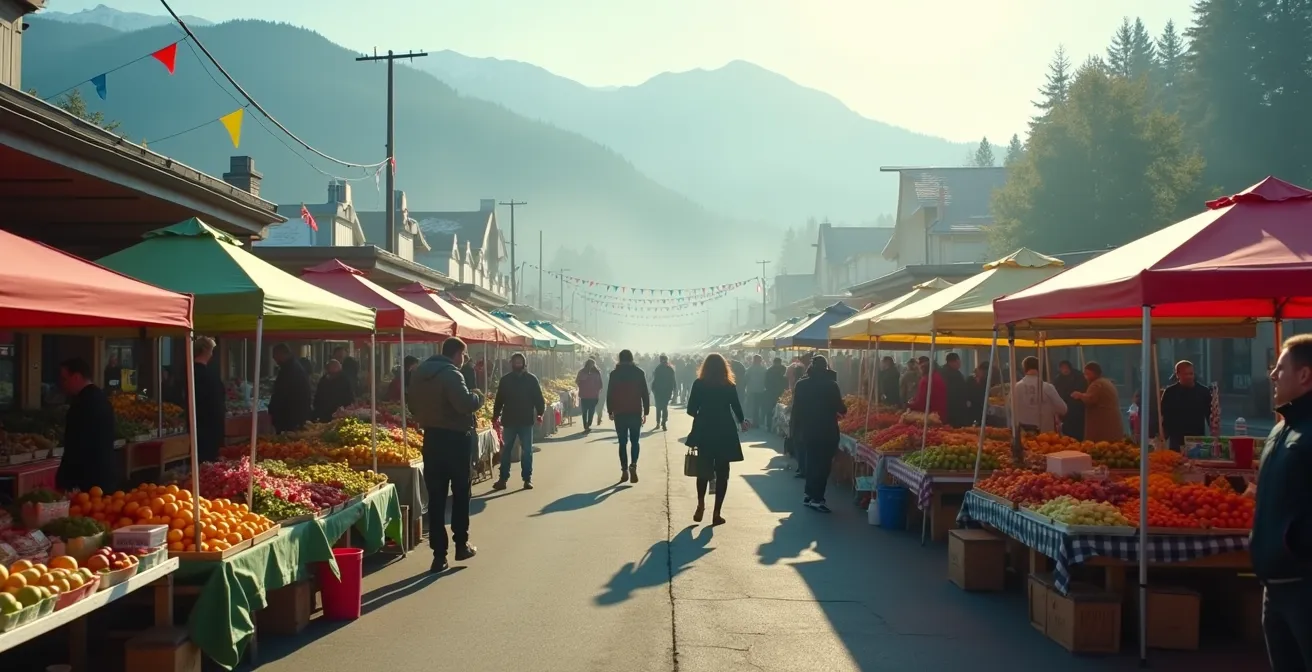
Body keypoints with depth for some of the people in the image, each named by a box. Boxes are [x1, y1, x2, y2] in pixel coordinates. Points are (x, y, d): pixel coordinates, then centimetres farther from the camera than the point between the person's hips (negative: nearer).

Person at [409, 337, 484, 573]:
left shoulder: (420, 372, 10)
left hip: (431, 437, 6)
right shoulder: (450, 374, -17)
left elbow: (412, 401, 20)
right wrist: (478, 396, -8)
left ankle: (439, 553, 3)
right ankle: (461, 544, 17)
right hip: (455, 438, -6)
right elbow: (465, 403, -26)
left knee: (436, 496, 5)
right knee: (460, 492, 10)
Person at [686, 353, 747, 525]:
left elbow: (691, 410, -4)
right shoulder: (729, 385, -3)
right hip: (725, 432, 0)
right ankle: (716, 513, 4)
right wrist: (742, 422, 22)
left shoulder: (699, 384, -3)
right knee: (722, 472, 6)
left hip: (705, 432, 0)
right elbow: (736, 407, 1)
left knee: (703, 469, 16)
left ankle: (701, 506, 5)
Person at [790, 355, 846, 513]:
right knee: (823, 464, 2)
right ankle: (817, 498, -4)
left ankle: (809, 494, 23)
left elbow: (796, 409, 0)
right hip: (827, 431, -4)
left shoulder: (801, 384, -2)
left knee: (811, 462, 17)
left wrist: (795, 429, 8)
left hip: (807, 430, 4)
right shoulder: (831, 385, -11)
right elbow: (841, 408, -7)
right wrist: (843, 409, 16)